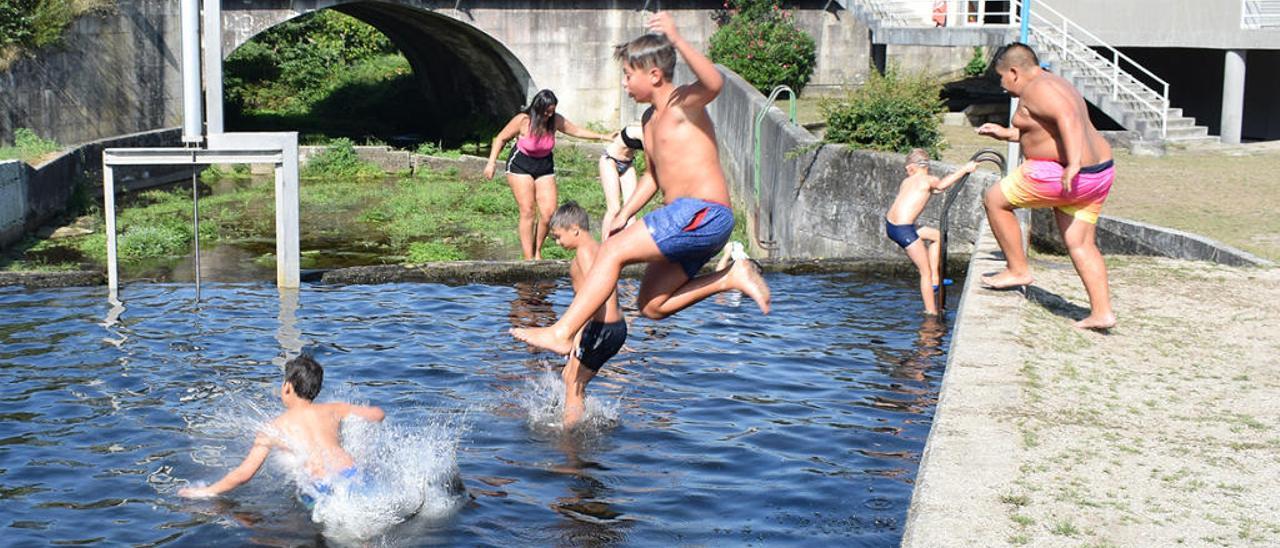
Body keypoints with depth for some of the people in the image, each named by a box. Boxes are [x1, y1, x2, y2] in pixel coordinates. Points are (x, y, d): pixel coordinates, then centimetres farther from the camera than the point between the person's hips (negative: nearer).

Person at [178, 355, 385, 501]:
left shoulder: (274, 429, 9)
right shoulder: (334, 410, 15)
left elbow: (244, 473, 8)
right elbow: (378, 414, 23)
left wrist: (207, 492, 21)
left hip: (325, 491, -2)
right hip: (353, 475, 2)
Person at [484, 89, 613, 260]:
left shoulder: (555, 120, -8)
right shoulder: (522, 120, -19)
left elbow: (577, 131, 3)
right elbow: (501, 138, -8)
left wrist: (603, 137, -1)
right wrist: (491, 162, -13)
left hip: (544, 167, 4)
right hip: (520, 167, -4)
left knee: (549, 212, -7)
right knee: (528, 212, -11)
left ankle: (537, 251, 13)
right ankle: (528, 258, -7)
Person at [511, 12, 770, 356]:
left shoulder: (684, 102, -8)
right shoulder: (650, 118, 21)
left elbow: (714, 84, -32)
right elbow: (654, 176, 29)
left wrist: (677, 41, -40)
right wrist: (624, 214, 20)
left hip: (703, 213, -10)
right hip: (688, 219, 10)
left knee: (613, 250, -15)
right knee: (650, 306, 10)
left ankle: (561, 334, -15)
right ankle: (730, 278, 9)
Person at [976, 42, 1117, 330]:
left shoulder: (1037, 89, -12)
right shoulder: (1055, 84, 20)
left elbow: (1068, 119, -29)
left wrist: (1073, 165, -39)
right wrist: (1006, 133, 34)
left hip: (1061, 176, -10)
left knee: (995, 200, 7)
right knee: (1081, 246, 13)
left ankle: (1018, 271, 14)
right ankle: (1102, 311, 9)